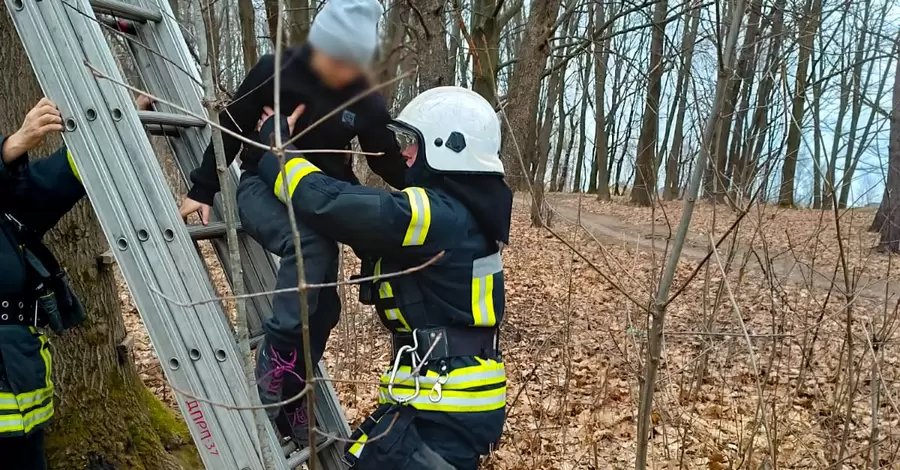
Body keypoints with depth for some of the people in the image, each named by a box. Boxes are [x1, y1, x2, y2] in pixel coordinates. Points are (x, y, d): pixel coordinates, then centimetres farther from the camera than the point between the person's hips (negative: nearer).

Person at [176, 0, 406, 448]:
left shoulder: (365, 101, -2)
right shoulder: (274, 72, -11)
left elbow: (388, 162, 7)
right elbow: (230, 131, -3)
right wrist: (202, 190, -3)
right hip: (263, 189, -4)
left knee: (323, 305, -2)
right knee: (308, 243, -36)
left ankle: (291, 402, 13)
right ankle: (275, 359, -26)